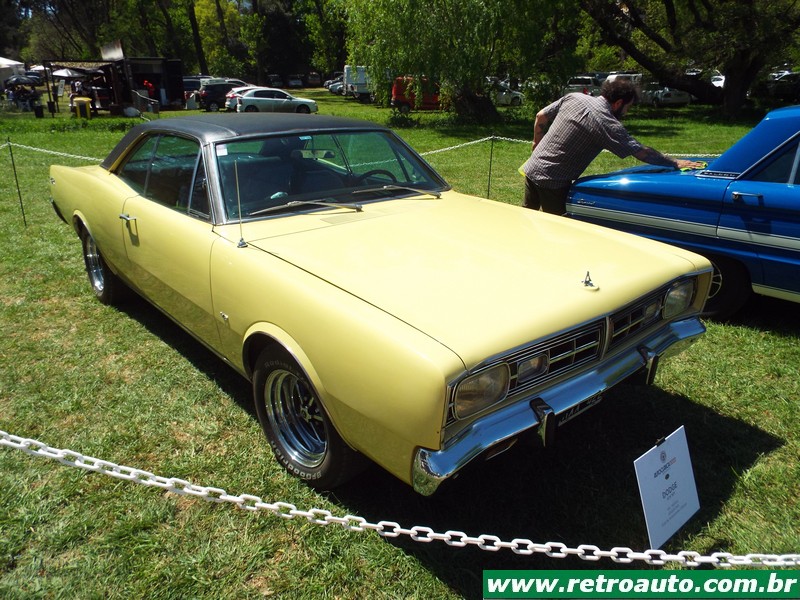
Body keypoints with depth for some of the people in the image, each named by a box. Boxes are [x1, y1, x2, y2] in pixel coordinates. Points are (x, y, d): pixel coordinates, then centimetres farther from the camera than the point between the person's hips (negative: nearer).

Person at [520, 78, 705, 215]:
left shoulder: (574, 97, 2)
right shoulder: (608, 125, -15)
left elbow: (541, 116, 10)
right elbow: (643, 153, -13)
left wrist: (537, 141, 26)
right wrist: (675, 163, -4)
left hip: (532, 169, 7)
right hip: (553, 182, -7)